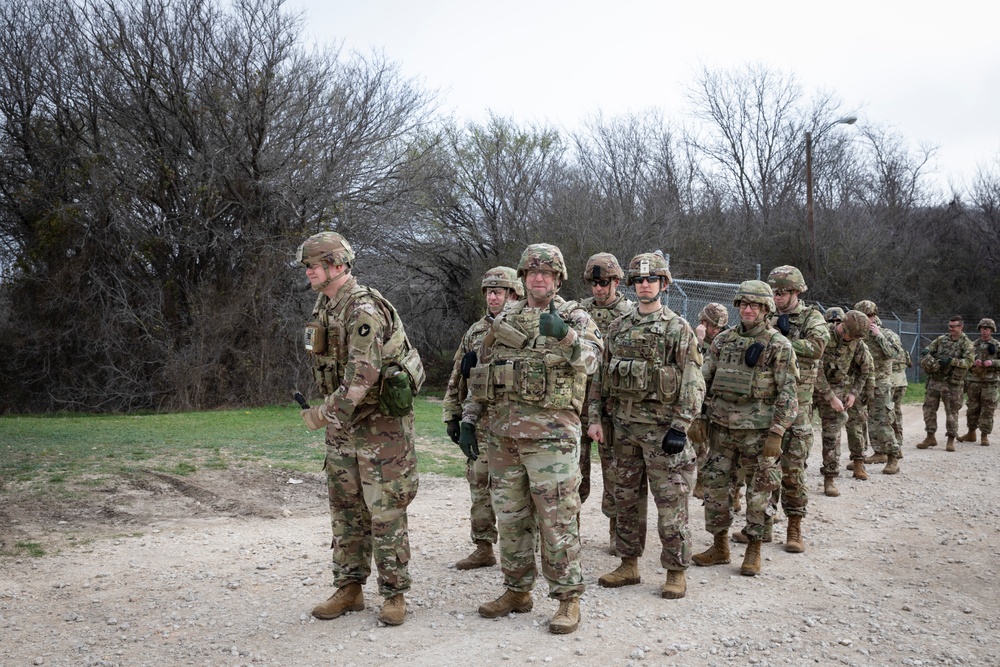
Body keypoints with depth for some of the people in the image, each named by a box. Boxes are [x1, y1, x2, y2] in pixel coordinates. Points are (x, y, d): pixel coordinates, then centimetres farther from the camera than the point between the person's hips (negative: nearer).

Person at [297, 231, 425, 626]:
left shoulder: (364, 309, -20)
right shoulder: (324, 306, 10)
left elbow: (362, 375, -28)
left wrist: (323, 414, -21)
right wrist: (330, 414, 14)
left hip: (381, 420, -9)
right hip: (343, 422, 9)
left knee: (385, 512, -2)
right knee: (345, 509, 12)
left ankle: (394, 595, 8)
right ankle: (349, 589, 22)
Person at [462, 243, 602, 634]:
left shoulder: (574, 316, 0)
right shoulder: (503, 320, 13)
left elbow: (590, 359, -19)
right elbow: (479, 372, 18)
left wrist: (565, 334, -37)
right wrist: (469, 417, 12)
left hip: (550, 433, -5)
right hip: (502, 432, 5)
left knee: (557, 518, -3)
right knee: (510, 517, 12)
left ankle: (568, 598, 8)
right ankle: (517, 591, 25)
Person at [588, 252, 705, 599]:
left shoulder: (678, 328, -5)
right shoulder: (618, 328, 10)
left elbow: (693, 382, -9)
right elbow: (601, 376, 14)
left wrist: (680, 427, -15)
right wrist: (594, 417, 7)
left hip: (662, 425, -5)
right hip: (625, 425, 5)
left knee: (670, 502, -1)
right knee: (626, 498, 11)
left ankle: (676, 572, 9)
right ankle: (629, 565, 23)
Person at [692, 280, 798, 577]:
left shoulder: (778, 346, -5)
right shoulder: (722, 341, 8)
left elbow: (787, 393, -8)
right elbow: (704, 380, 10)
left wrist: (776, 434, -14)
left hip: (757, 430, -4)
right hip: (721, 427, 4)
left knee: (759, 490, 3)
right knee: (714, 485, 7)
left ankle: (754, 550, 17)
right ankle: (720, 547, 20)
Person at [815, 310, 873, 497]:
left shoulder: (857, 342, -6)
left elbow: (865, 369, 9)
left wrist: (854, 392, -1)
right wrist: (830, 397, -23)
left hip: (837, 387, 3)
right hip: (812, 386, -3)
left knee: (832, 433, -2)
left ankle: (830, 478, 3)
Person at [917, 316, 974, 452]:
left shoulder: (966, 343, -4)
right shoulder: (941, 339, 9)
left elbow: (969, 361, -15)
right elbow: (927, 350, 12)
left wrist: (951, 361, -24)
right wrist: (925, 353, -11)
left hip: (953, 384, -4)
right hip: (935, 380, 4)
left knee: (952, 411, 2)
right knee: (929, 408, 5)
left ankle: (951, 440, 11)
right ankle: (930, 437, 15)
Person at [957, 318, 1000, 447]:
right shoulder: (974, 345, 10)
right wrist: (973, 362, -9)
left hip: (990, 383, -3)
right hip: (974, 381, 3)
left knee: (987, 410, -2)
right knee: (972, 409, 9)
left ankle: (985, 436, 4)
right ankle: (971, 433, 20)